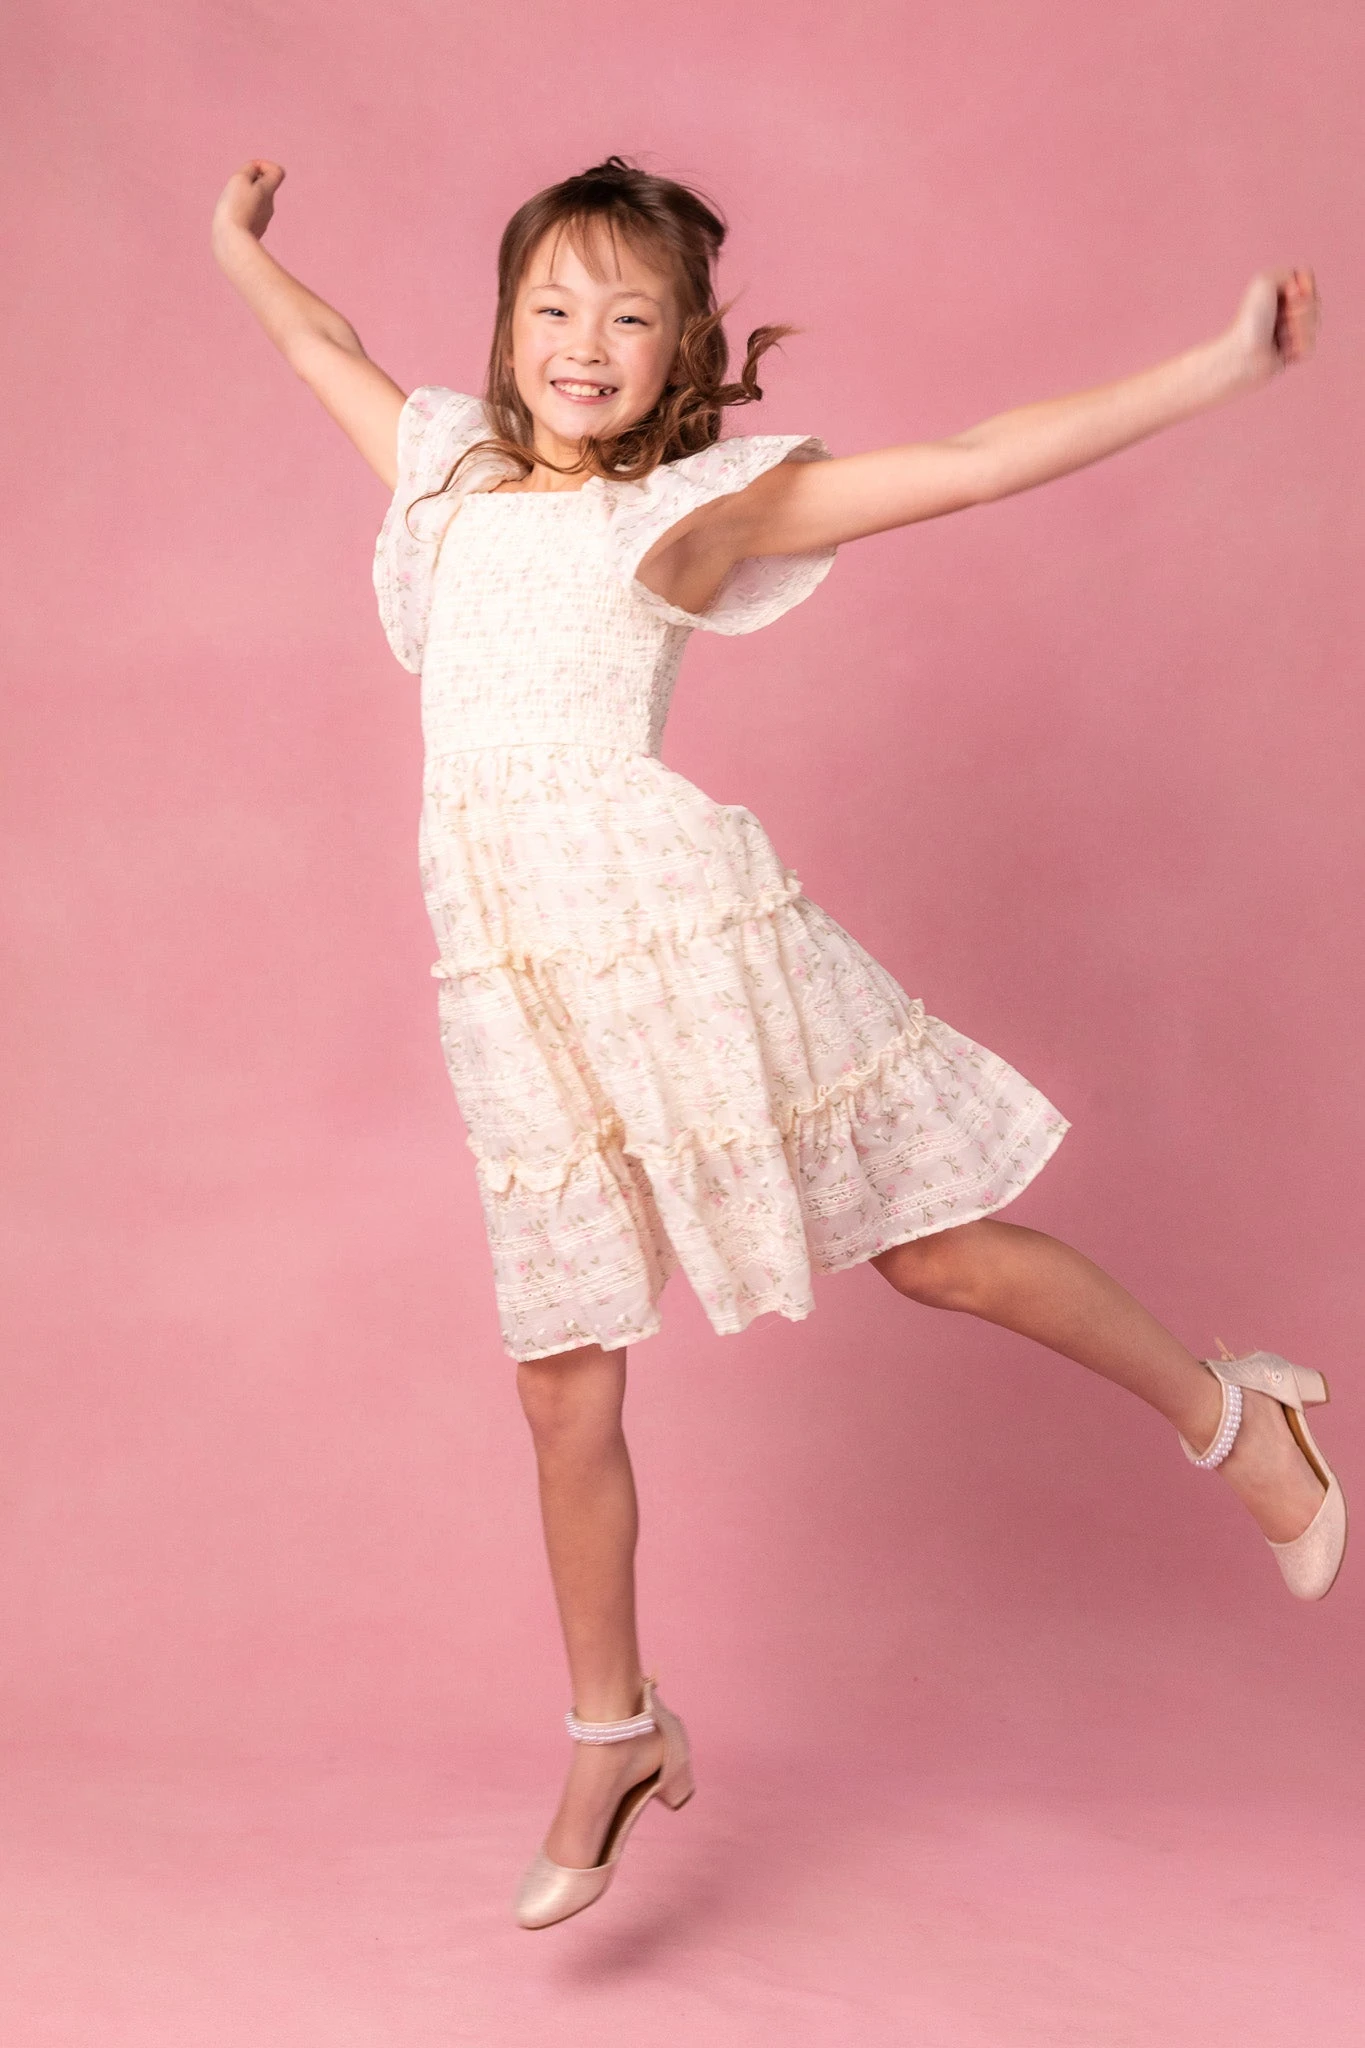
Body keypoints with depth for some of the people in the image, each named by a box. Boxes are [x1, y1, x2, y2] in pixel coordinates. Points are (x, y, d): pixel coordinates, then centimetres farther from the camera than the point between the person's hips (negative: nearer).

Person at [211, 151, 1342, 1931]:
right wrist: (247, 250, 52)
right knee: (564, 1381, 7)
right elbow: (332, 354, 37)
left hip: (679, 928, -4)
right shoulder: (455, 476, 16)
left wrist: (1223, 369, -6)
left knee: (932, 1247, 2)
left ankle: (1234, 1417, 26)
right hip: (516, 974, 4)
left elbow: (976, 463, -3)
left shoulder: (692, 508, 1)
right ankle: (615, 1735, 24)